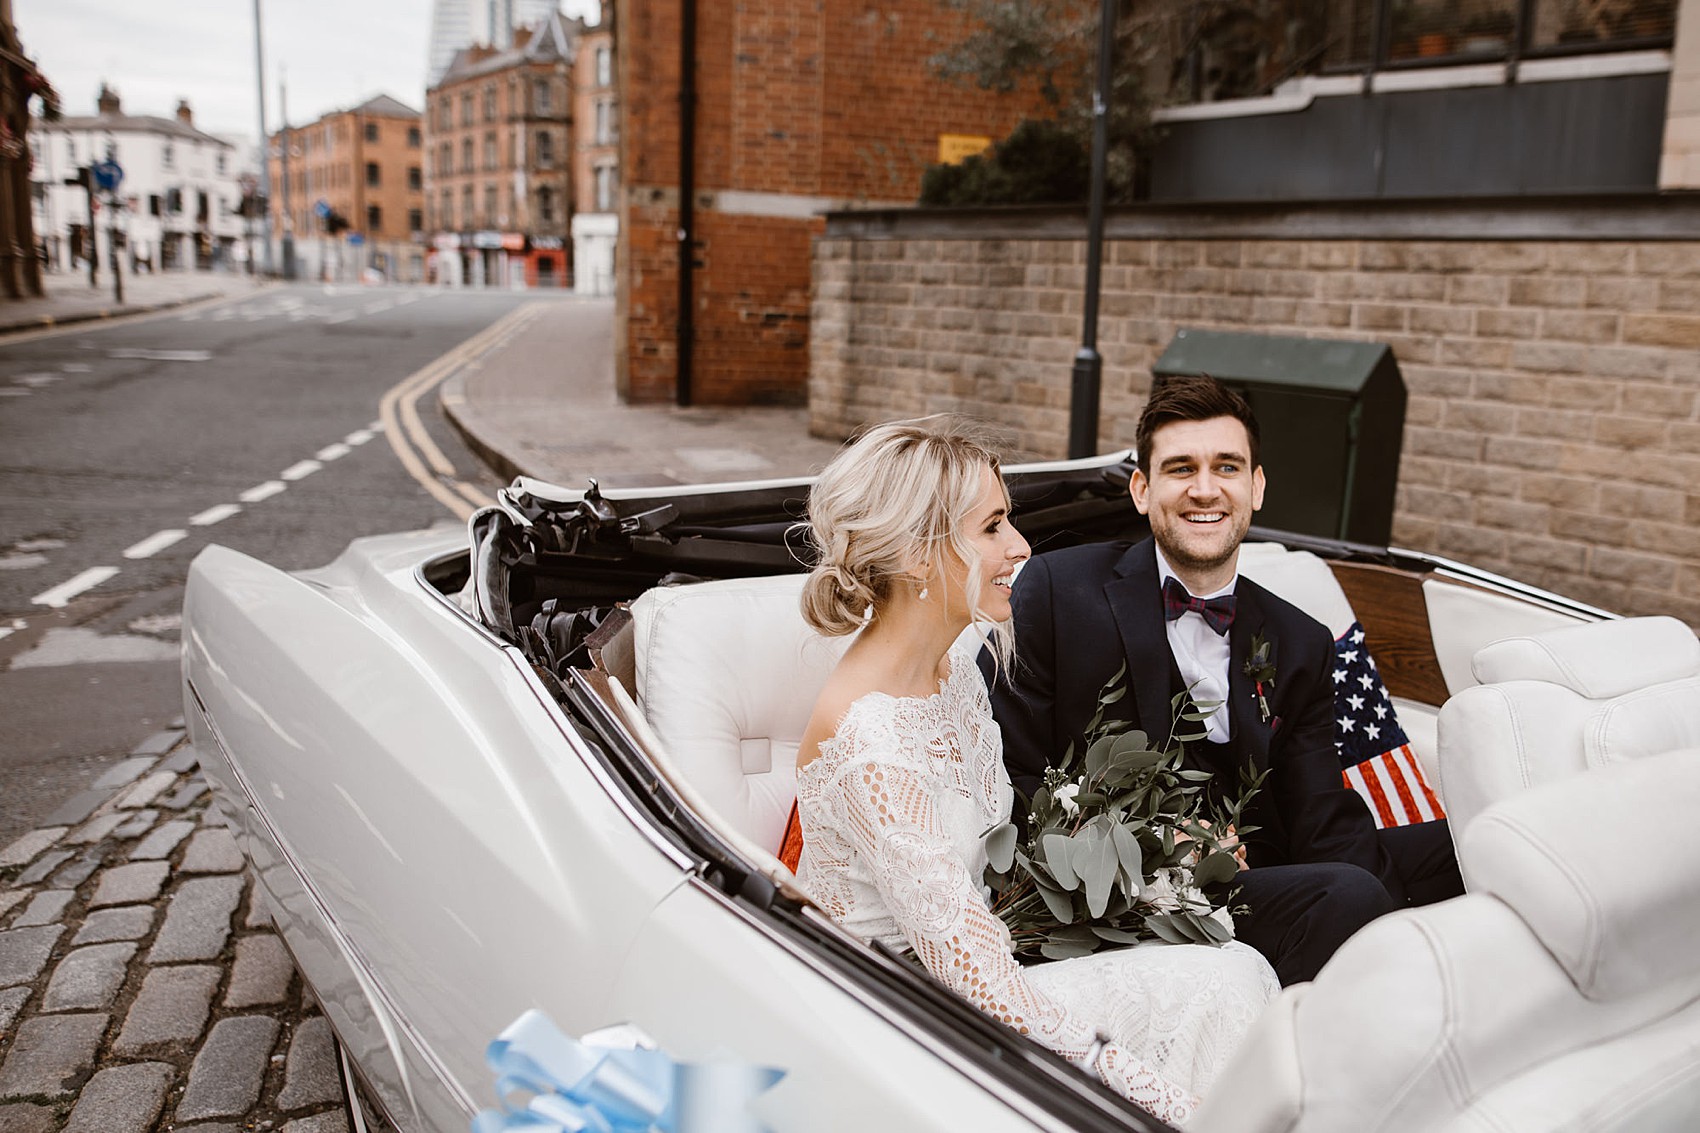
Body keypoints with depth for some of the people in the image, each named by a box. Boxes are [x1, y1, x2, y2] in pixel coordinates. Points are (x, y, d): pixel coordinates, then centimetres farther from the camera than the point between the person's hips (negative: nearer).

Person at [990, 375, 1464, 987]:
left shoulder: (1300, 645, 11)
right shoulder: (1059, 591, -2)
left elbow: (1327, 830, 3)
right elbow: (1009, 776, -2)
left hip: (1256, 884, 5)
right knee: (1348, 896, -28)